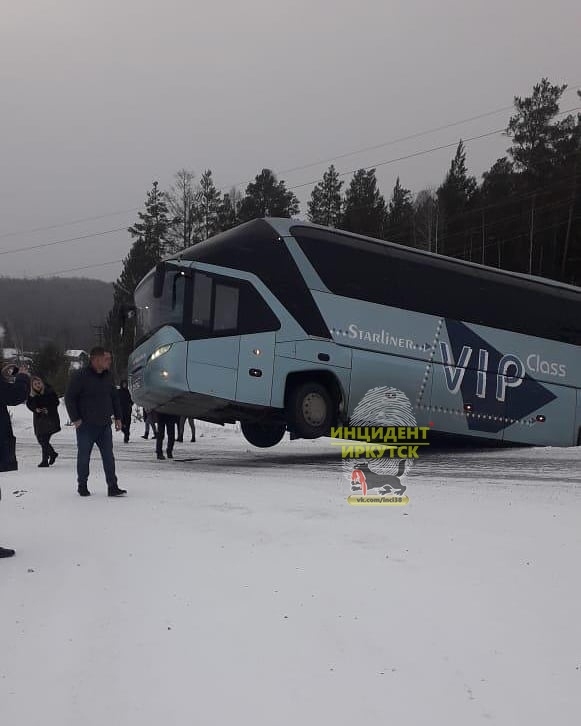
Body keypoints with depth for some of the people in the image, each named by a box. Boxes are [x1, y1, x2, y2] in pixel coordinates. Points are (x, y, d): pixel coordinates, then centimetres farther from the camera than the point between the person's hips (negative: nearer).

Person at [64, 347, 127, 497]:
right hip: (86, 425, -5)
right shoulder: (80, 376, -11)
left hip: (104, 425, 5)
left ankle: (113, 487, 3)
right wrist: (75, 419, -12)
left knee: (109, 457, 1)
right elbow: (69, 398, -9)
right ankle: (82, 486, 21)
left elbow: (114, 397, 18)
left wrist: (117, 417, 13)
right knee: (84, 457, 7)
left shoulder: (108, 376, 9)